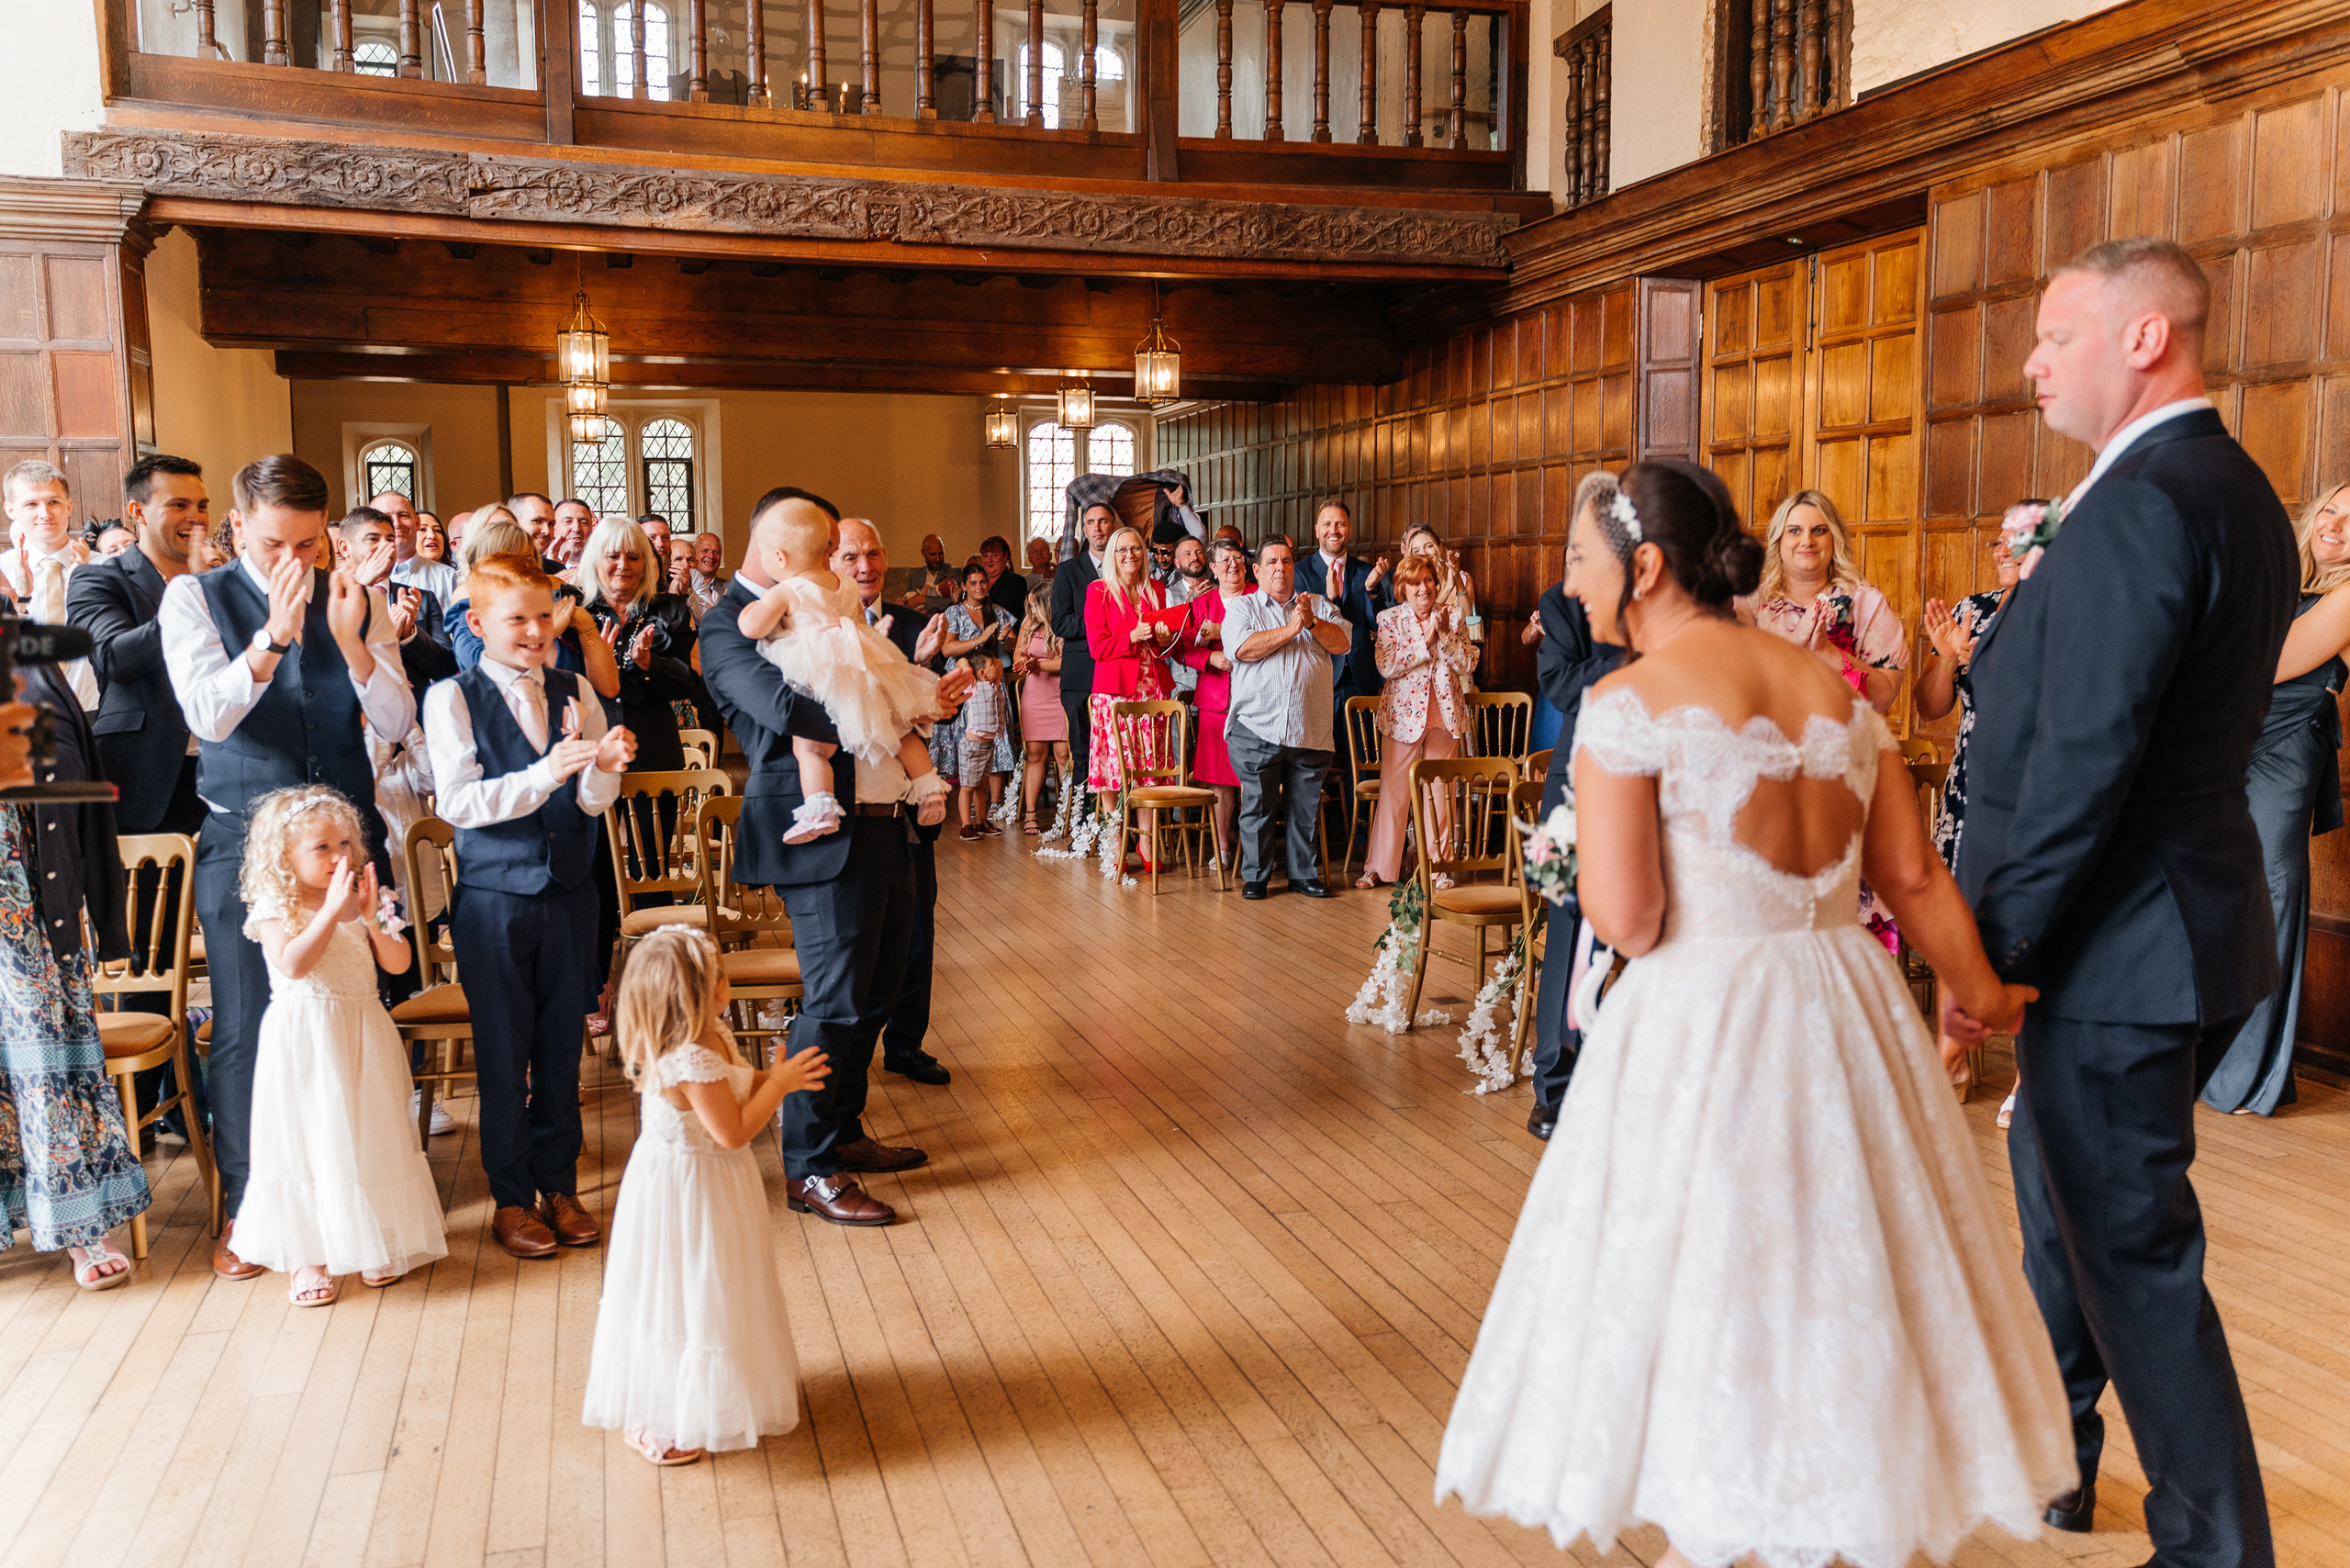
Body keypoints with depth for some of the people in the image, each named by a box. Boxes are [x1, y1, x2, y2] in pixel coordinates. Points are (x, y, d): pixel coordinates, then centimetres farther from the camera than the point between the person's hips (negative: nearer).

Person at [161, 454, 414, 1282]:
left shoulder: (357, 601, 4)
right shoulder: (194, 598, -1)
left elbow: (396, 722, -3)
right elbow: (210, 717, -15)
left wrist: (350, 641, -19)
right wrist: (276, 634, -28)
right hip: (244, 838, -2)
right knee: (245, 1028, 3)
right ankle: (244, 1207, 18)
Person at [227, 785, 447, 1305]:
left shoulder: (363, 901, 5)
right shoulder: (275, 908, -7)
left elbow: (398, 964, -2)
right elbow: (292, 964, -24)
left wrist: (371, 917, -16)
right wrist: (332, 908, -27)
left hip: (363, 1036, 4)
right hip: (304, 1041, -4)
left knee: (371, 1137, 9)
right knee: (308, 1140, 2)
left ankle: (374, 1244, 22)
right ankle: (309, 1256, 12)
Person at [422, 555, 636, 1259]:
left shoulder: (576, 694, 4)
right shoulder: (452, 699, -6)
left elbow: (594, 802, 0)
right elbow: (458, 803, -16)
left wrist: (604, 765, -23)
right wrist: (547, 771, -28)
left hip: (569, 890, 3)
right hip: (494, 896, -3)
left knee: (562, 1045, 12)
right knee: (503, 1051, 6)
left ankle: (560, 1186, 26)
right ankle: (511, 1197, 21)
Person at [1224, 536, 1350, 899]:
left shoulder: (1320, 606, 15)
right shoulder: (1242, 608, 6)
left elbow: (1343, 643, 2)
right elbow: (1241, 648, -12)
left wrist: (1312, 623, -13)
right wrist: (1291, 629, -12)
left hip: (1310, 729, 2)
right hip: (1258, 728, -2)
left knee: (1307, 806, 7)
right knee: (1257, 805, 3)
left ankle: (1305, 873, 19)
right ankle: (1255, 875, 14)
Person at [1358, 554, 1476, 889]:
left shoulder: (1452, 615, 6)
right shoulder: (1390, 619, -1)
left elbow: (1468, 664, 0)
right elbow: (1387, 666, -13)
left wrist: (1445, 635, -14)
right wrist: (1426, 642, -16)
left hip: (1444, 714, 2)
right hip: (1403, 712, -2)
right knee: (1394, 789, -1)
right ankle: (1378, 866, 7)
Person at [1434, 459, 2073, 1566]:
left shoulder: (1630, 700, -13)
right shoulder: (1834, 690, 6)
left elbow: (1624, 917, -18)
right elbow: (1914, 876, 8)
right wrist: (1983, 994, 22)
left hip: (1702, 1032, -6)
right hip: (1848, 1014, 7)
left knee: (1700, 1286, 11)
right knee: (1841, 1272, 21)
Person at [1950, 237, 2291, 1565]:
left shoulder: (2140, 506, -22)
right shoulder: (2241, 493, 11)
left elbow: (2081, 760, -25)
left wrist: (1992, 951, -18)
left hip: (2123, 951, -11)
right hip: (2187, 919, 11)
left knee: (2135, 1253, 2)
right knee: (2058, 1187, 25)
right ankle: (2047, 1457, 44)